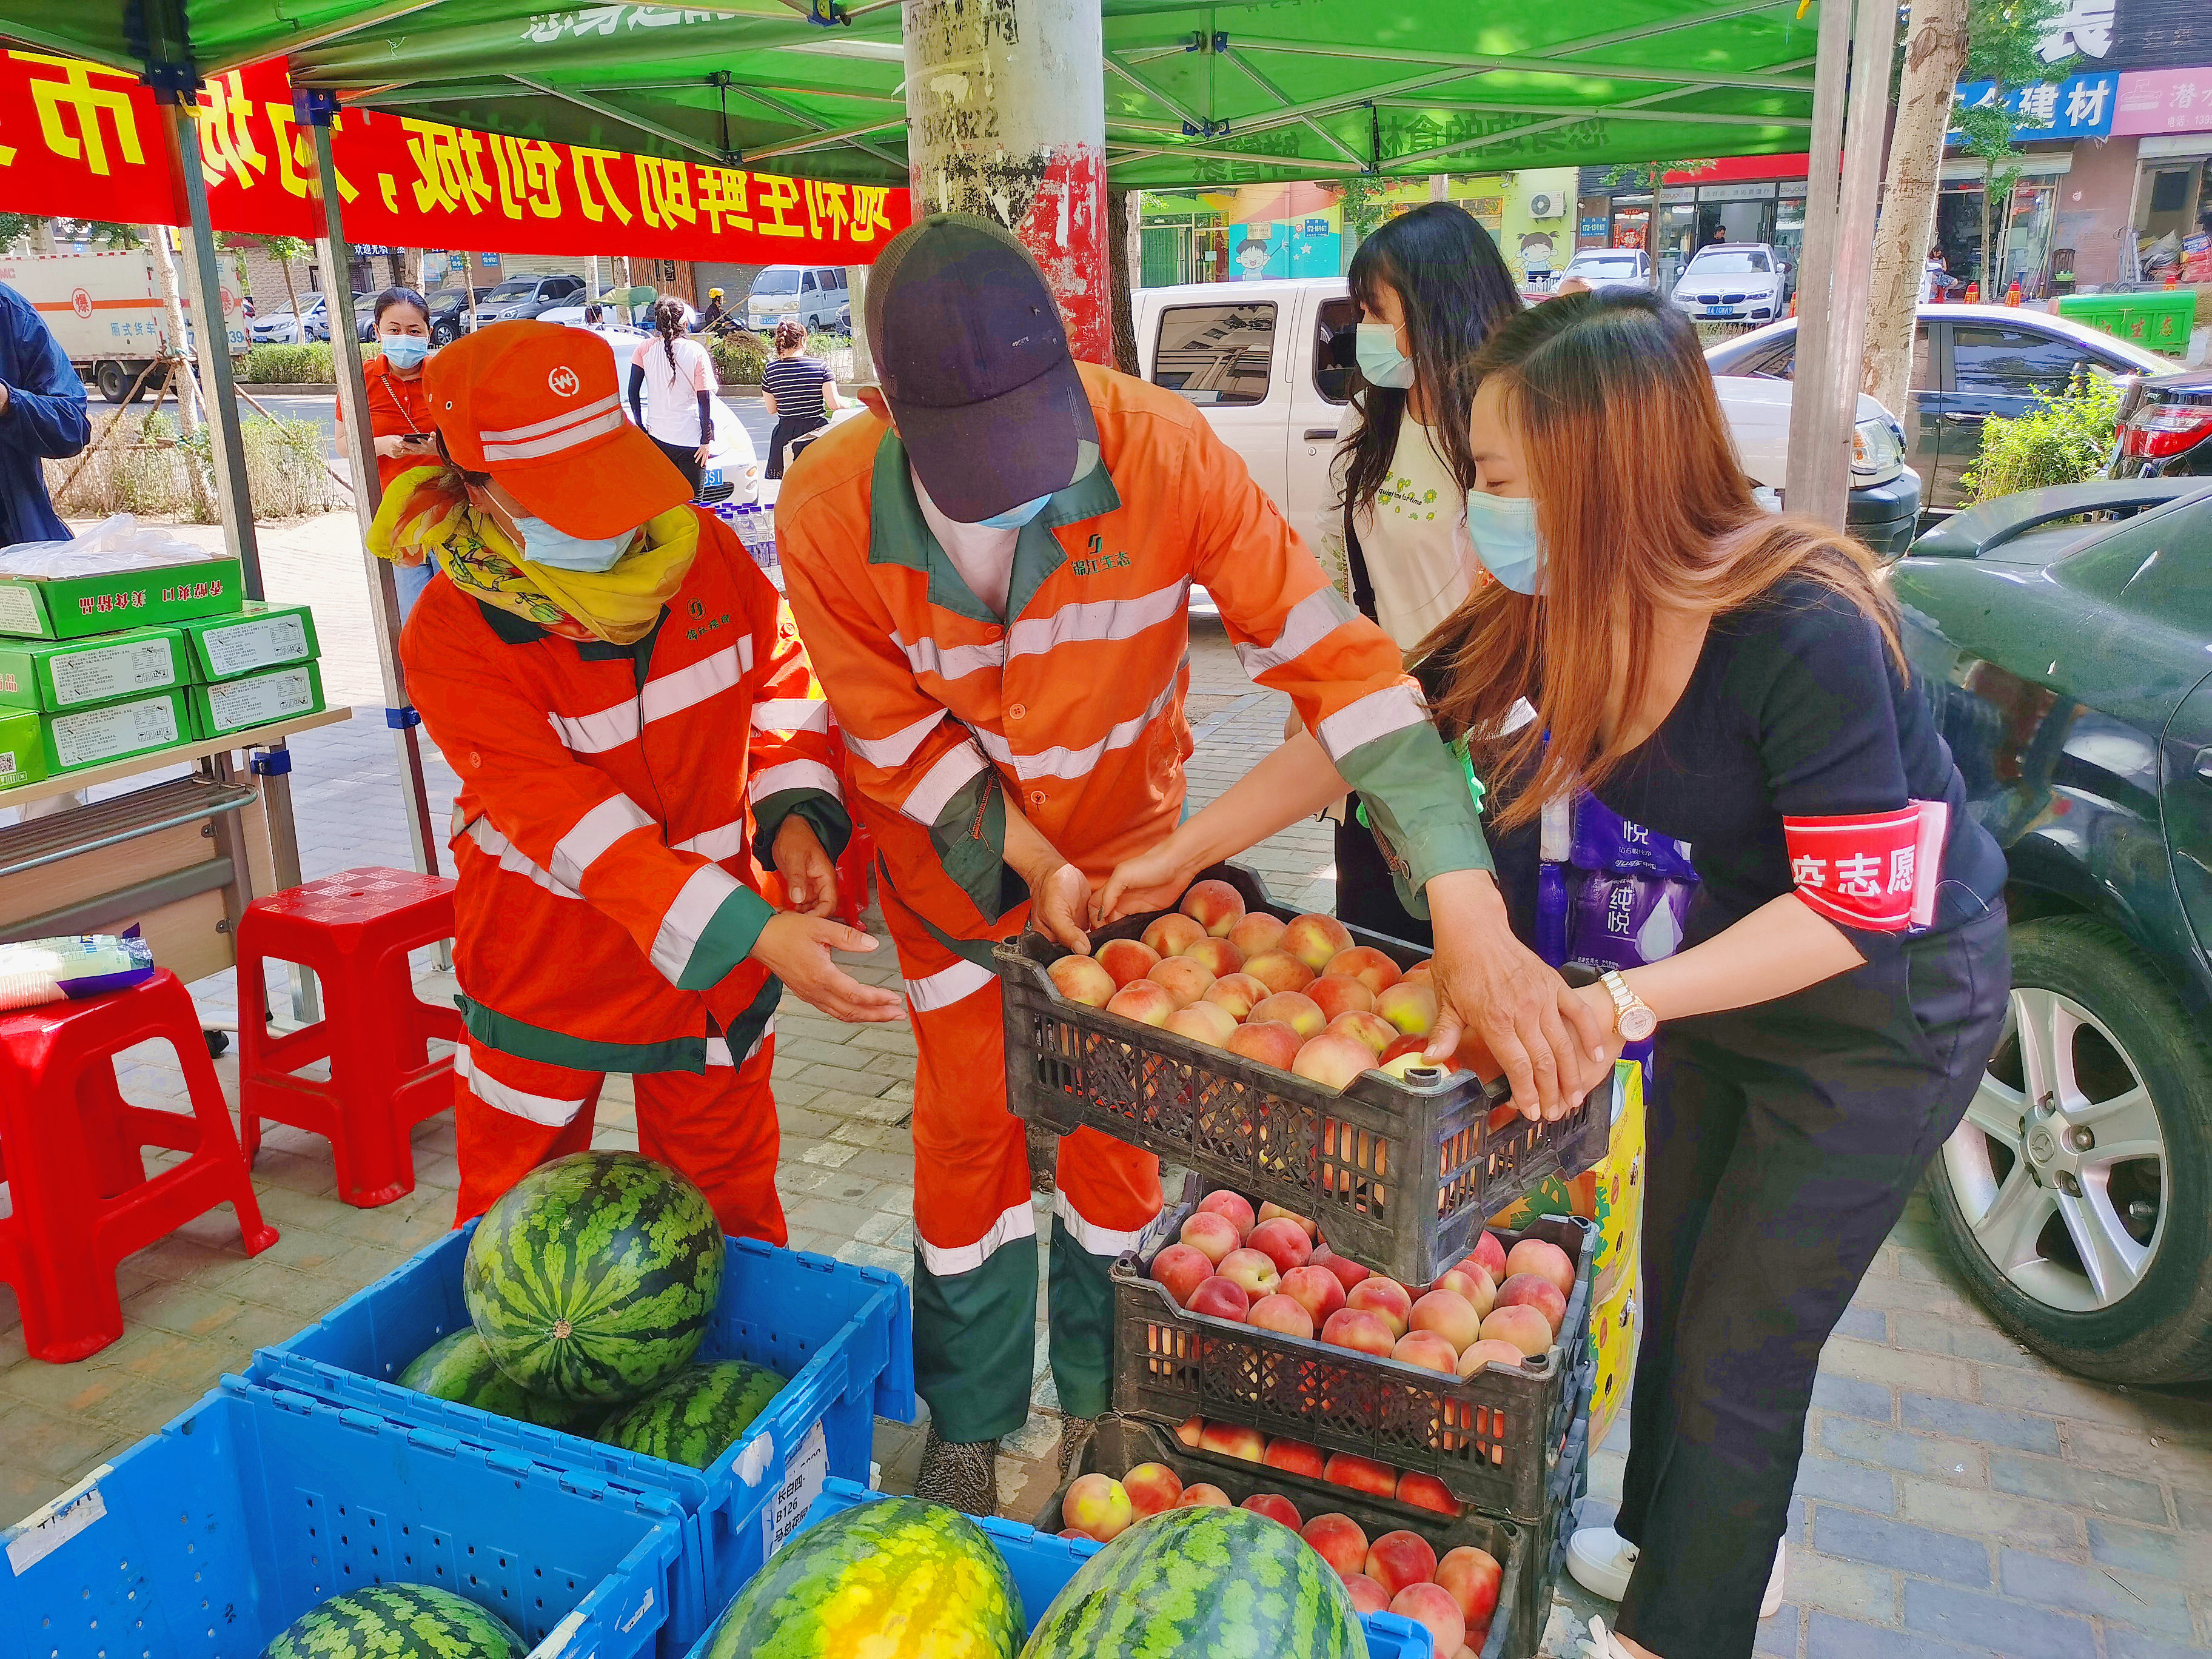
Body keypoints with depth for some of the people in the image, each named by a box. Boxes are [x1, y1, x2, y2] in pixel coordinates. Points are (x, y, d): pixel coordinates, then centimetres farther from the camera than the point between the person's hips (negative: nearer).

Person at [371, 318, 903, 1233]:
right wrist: (753, 932, -39)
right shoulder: (451, 637, -22)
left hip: (722, 952, 3)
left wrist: (794, 810, -14)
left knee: (730, 1202, 19)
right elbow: (567, 818, -29)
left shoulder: (699, 548, -10)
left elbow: (783, 674, 5)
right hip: (546, 960, -2)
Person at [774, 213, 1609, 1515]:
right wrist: (1033, 862, -22)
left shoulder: (1164, 451, -31)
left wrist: (1472, 918, -42)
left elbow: (1336, 657, -34)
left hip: (1122, 833, 0)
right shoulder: (829, 514, -26)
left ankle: (1099, 1400, 37)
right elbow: (895, 738, -13)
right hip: (953, 850, 1)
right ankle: (970, 1422, 35)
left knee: (1114, 1123, 10)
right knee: (969, 1122, 11)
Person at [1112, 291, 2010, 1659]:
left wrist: (1625, 1002, -37)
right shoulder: (1549, 609, -15)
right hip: (1734, 960, 7)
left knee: (1739, 1343, 5)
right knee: (1679, 1285, 22)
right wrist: (1176, 854, -10)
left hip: (1892, 1005, -6)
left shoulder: (1804, 633, -34)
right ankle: (1677, 1533, 48)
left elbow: (1855, 905, -29)